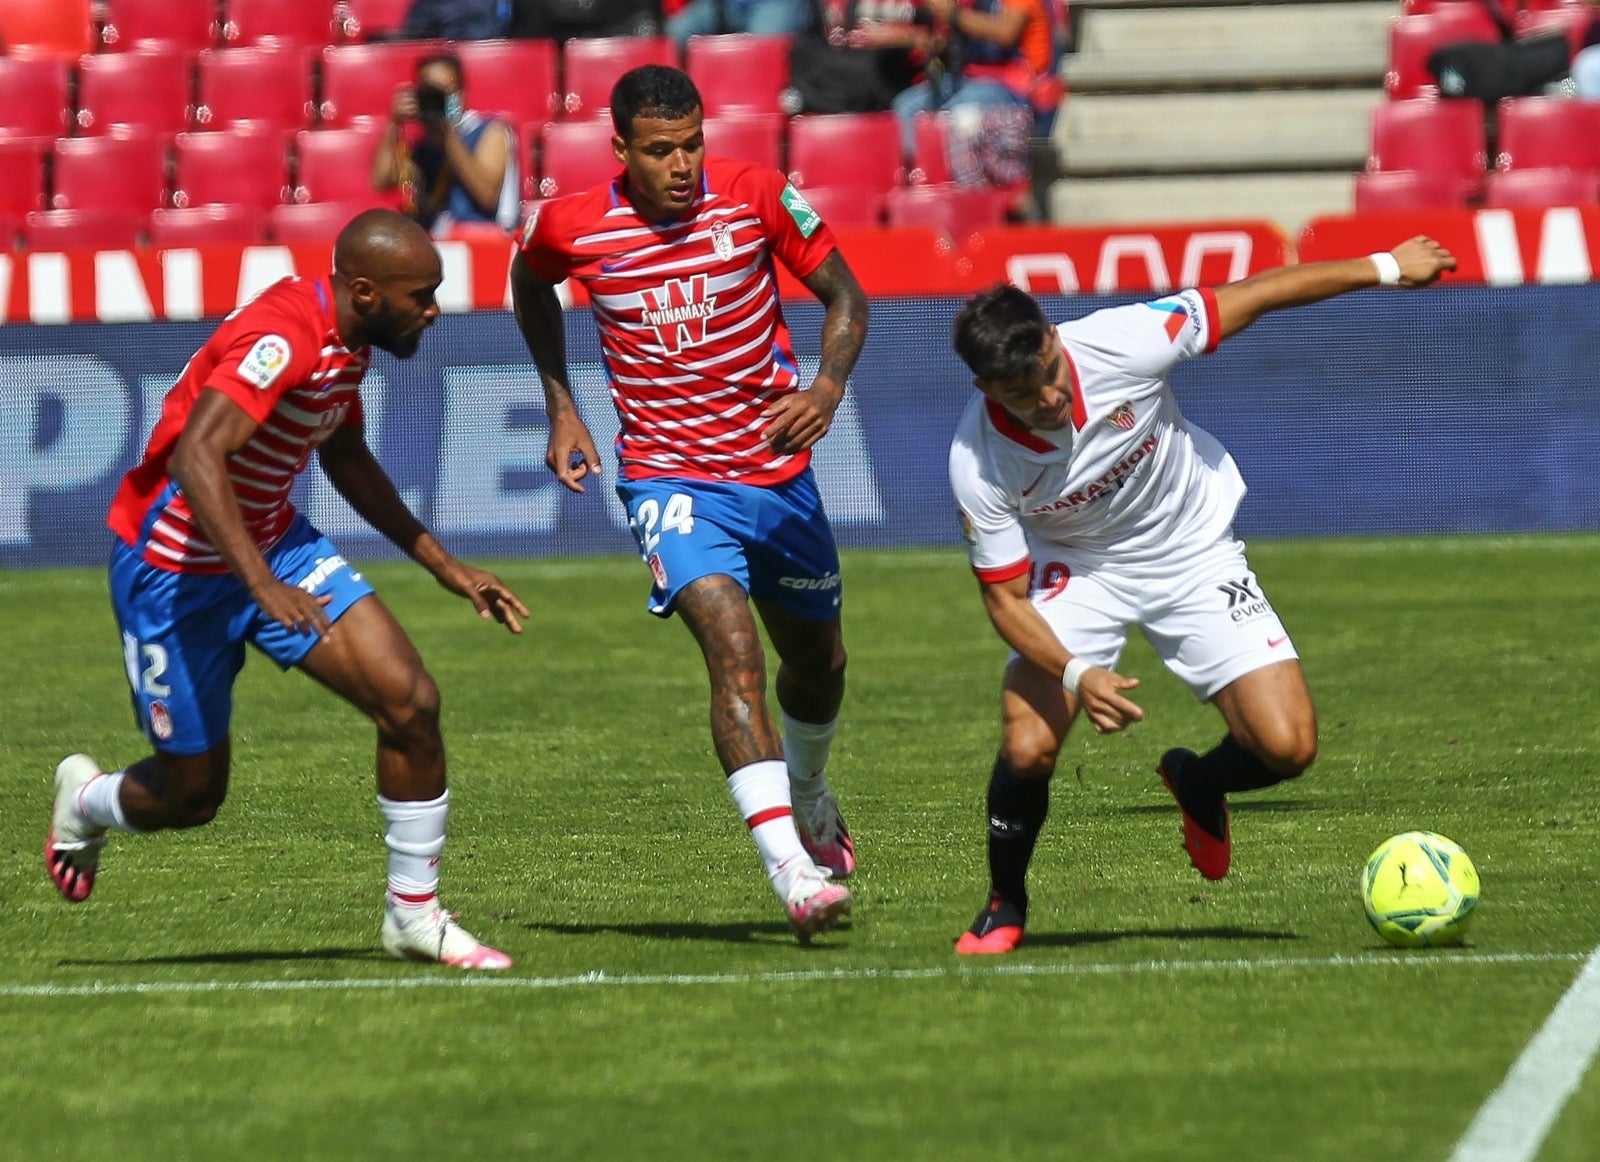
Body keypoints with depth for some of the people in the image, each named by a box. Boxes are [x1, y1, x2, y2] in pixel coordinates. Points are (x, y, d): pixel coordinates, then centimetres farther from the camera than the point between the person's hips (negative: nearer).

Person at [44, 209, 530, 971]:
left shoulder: (347, 340, 1)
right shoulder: (282, 338, -28)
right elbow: (195, 458, -40)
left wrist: (444, 566, 20)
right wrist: (264, 585, -49)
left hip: (274, 545, 8)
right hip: (175, 569, -8)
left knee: (411, 702, -10)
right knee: (191, 795, 5)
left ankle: (414, 916, 3)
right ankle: (86, 802, 41)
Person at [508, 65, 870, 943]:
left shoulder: (757, 197, -10)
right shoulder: (571, 228, -10)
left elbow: (844, 294, 0)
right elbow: (530, 284, 15)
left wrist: (828, 385, -19)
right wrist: (561, 411, 11)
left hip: (778, 470, 3)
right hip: (670, 476, -3)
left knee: (818, 658, 19)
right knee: (732, 647, -26)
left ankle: (808, 799, 53)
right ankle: (791, 870, -32)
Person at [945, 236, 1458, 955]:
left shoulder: (1117, 344, -29)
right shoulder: (977, 463, -27)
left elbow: (1247, 299, -16)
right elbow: (1006, 596, -18)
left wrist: (1383, 269, -10)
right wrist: (1077, 675, -36)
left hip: (1192, 552, 1)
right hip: (1076, 568, -1)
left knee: (1287, 747, -13)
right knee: (1027, 747, -23)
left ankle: (1199, 783, 25)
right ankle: (1005, 907, 8)